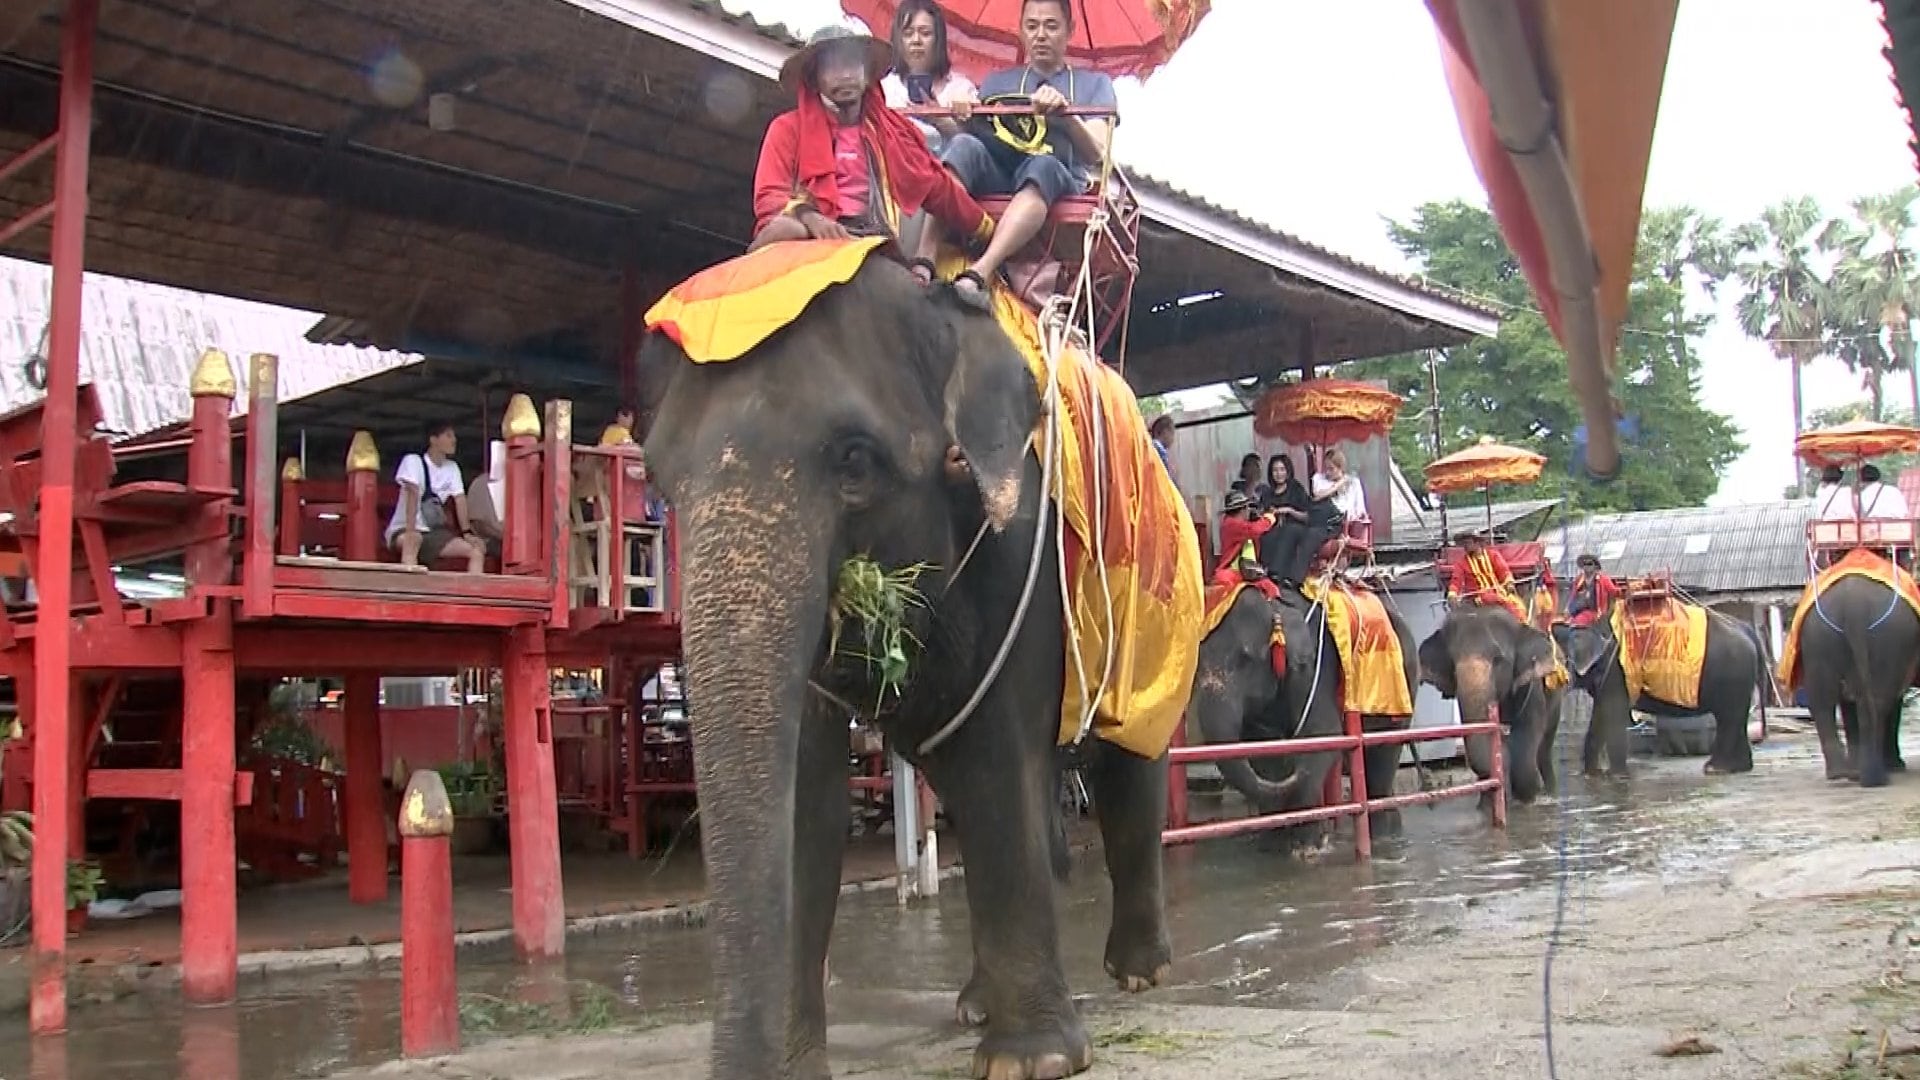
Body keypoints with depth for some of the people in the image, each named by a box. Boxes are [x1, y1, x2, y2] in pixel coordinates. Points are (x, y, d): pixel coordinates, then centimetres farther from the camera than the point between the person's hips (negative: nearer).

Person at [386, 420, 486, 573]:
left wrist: (467, 532, -12)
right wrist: (410, 530, -34)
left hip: (434, 533, 6)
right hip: (403, 530, -6)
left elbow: (460, 499, 1)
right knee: (413, 540, -41)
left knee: (477, 551, -11)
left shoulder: (452, 468, 9)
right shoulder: (413, 461, -9)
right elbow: (413, 493, -22)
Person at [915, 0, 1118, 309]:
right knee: (964, 146, -30)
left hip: (1059, 182, -2)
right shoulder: (996, 82, 26)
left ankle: (980, 273, -56)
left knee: (1042, 165, -37)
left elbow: (1095, 154, 2)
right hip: (995, 177, 2)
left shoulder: (1094, 84, 20)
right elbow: (978, 136, 12)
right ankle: (923, 263, -46)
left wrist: (1064, 113, -16)